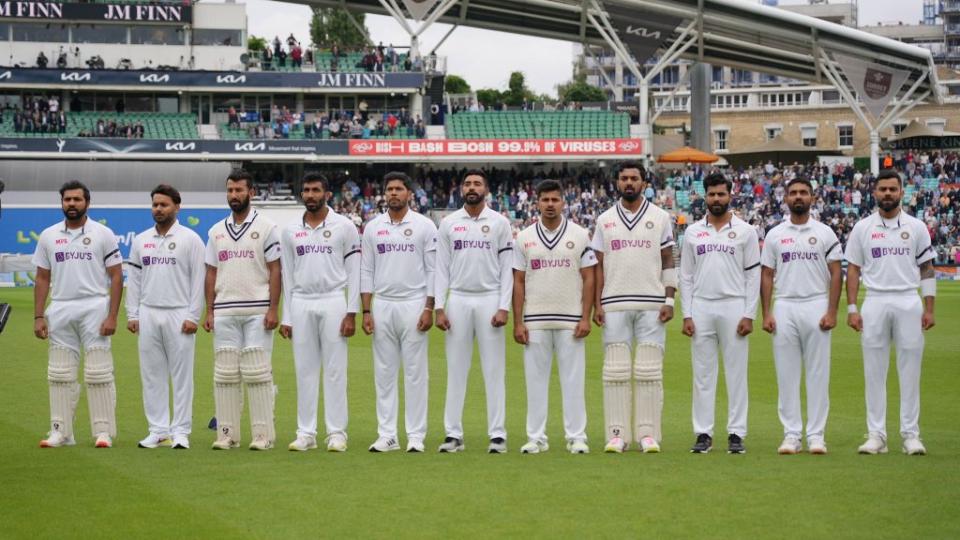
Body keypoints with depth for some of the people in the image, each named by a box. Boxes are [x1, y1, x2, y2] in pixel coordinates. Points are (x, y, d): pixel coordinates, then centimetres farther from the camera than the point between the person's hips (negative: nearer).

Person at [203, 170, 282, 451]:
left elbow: (275, 271, -2)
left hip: (257, 312, -4)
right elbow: (211, 274, 15)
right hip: (225, 312, 4)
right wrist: (209, 311, 7)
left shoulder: (266, 227, 1)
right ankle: (227, 434, 8)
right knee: (225, 374, 3)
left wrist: (273, 310, -10)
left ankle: (263, 434, -3)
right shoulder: (216, 231, 14)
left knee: (257, 373, -6)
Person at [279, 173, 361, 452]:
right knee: (304, 370, 4)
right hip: (301, 304, 3)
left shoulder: (344, 227, 1)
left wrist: (351, 313, -8)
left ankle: (337, 432, 2)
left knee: (335, 369, -2)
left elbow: (354, 272, -1)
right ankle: (306, 433, 8)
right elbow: (287, 277, 12)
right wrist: (286, 317, 7)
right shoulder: (290, 231, 10)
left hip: (333, 302, -3)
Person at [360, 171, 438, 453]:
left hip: (413, 305, -3)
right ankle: (387, 436, 9)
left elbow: (433, 270, -2)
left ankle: (416, 436, 3)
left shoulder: (424, 226, 0)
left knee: (415, 372, -1)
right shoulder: (372, 227, 8)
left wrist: (429, 309, -9)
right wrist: (366, 311, 2)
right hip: (382, 306, 3)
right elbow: (366, 271, 9)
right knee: (384, 372, 5)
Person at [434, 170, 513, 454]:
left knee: (494, 369, -1)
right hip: (458, 300, 2)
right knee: (456, 369, 3)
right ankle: (453, 433, 7)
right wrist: (439, 308, -3)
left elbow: (507, 268, 0)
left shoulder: (499, 223, 2)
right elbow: (441, 268, 6)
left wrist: (504, 307, -9)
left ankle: (497, 434, 2)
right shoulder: (448, 223, 7)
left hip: (489, 300, -1)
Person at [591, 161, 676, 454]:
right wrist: (596, 304, 1)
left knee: (649, 371, -3)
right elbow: (598, 265, 10)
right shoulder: (605, 220, 10)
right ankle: (617, 434, 3)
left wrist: (669, 300, -3)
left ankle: (648, 433, 2)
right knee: (615, 371, -1)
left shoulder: (660, 218, 7)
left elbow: (668, 262, 6)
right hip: (615, 305, 1)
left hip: (651, 304, -1)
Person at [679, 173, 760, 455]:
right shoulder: (693, 232, 10)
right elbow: (685, 275, 9)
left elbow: (754, 275, 0)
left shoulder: (745, 231, 3)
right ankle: (703, 434, 8)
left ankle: (736, 434, 4)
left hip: (734, 307, -2)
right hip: (701, 307, 2)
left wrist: (749, 315, -8)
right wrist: (686, 314, 1)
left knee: (736, 372, 0)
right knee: (702, 373, 4)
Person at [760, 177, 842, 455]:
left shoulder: (825, 233, 4)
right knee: (786, 374, 2)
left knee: (818, 374, 0)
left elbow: (836, 274, 2)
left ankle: (816, 435, 4)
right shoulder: (774, 235, 9)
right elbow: (766, 276, 8)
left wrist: (832, 312, -7)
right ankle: (791, 435, 7)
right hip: (785, 307, 1)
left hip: (816, 306, -1)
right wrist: (766, 314, -1)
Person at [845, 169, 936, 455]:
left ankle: (911, 435, 5)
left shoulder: (916, 227, 7)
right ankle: (876, 435, 6)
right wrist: (851, 308, -2)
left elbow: (927, 269, 7)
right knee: (874, 371, 1)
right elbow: (853, 270, 7)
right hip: (875, 302, 0)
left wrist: (929, 308, -1)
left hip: (909, 302, 0)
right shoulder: (862, 228, 6)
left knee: (910, 370, 0)